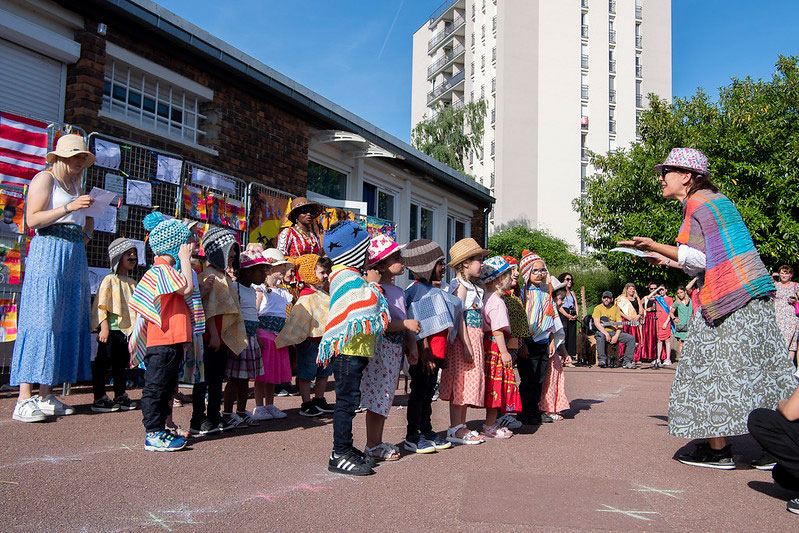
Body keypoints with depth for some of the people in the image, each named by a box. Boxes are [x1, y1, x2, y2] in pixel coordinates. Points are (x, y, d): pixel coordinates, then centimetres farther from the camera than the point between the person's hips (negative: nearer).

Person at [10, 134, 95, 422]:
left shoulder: (75, 184, 23)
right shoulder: (45, 178, 1)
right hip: (48, 251, -8)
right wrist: (68, 208, -18)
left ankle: (45, 395, 7)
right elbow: (33, 219, -10)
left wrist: (86, 230, 7)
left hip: (75, 255, 8)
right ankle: (24, 398, -13)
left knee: (68, 321, 3)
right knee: (40, 320, -13)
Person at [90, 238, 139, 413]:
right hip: (111, 330, -7)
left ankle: (120, 396, 23)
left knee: (121, 365, 14)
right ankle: (99, 399, 5)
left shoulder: (132, 283, 15)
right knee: (103, 364, -1)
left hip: (127, 331, 7)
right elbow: (100, 305, -12)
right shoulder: (110, 280, -7)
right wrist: (104, 327, -18)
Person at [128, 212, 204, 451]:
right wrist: (185, 260, -13)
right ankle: (153, 434, -2)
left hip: (173, 340, 11)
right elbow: (186, 288, -21)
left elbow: (186, 295, 26)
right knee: (156, 385, -6)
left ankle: (159, 429, 24)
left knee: (167, 387, 16)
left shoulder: (167, 269, 21)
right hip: (163, 340, -11)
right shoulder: (161, 270, -12)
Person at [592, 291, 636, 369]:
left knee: (631, 338, -13)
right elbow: (596, 323, -13)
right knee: (600, 336, -39)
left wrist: (616, 336, -12)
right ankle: (602, 360, -31)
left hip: (614, 332, 4)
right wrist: (606, 334, -25)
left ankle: (627, 361, -10)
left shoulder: (615, 308, 13)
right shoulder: (598, 308, 2)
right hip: (602, 331, -4)